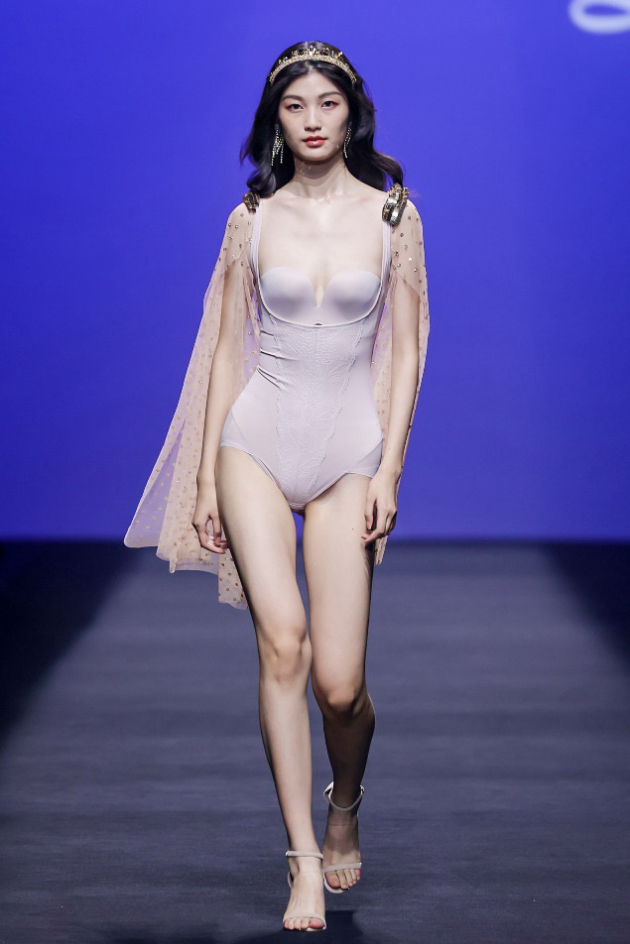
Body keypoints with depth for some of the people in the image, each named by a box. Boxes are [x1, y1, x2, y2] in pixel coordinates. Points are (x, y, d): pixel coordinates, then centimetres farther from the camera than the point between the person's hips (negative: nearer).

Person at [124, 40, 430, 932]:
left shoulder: (392, 215, 3)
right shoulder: (252, 220, 5)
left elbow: (405, 350, 3)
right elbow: (227, 349, 8)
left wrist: (389, 471, -5)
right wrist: (207, 475, 5)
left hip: (350, 446, 0)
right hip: (257, 439, 0)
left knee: (339, 680, -6)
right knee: (282, 640, -19)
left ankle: (345, 809, 28)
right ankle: (305, 863, -11)